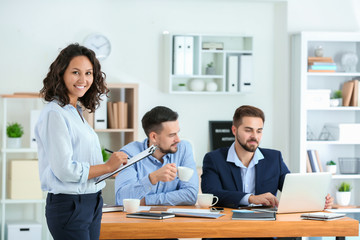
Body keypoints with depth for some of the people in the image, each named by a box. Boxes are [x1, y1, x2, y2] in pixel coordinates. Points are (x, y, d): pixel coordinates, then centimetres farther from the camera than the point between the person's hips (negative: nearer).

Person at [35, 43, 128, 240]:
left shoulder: (76, 112, 15)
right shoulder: (54, 114, -14)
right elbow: (64, 170, -21)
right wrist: (108, 166, -12)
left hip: (91, 203, 9)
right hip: (68, 205, -9)